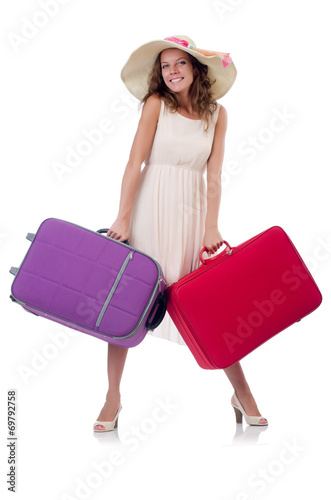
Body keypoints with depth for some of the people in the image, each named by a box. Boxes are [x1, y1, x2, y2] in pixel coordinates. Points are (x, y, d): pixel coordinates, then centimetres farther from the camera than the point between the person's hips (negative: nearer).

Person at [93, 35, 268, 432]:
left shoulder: (216, 113, 7)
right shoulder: (156, 104, 1)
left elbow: (213, 176, 3)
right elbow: (135, 162, -5)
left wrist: (211, 228, -6)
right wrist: (123, 218, -11)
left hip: (192, 210, 2)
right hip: (150, 208, -1)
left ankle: (242, 394, 18)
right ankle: (113, 396, 14)